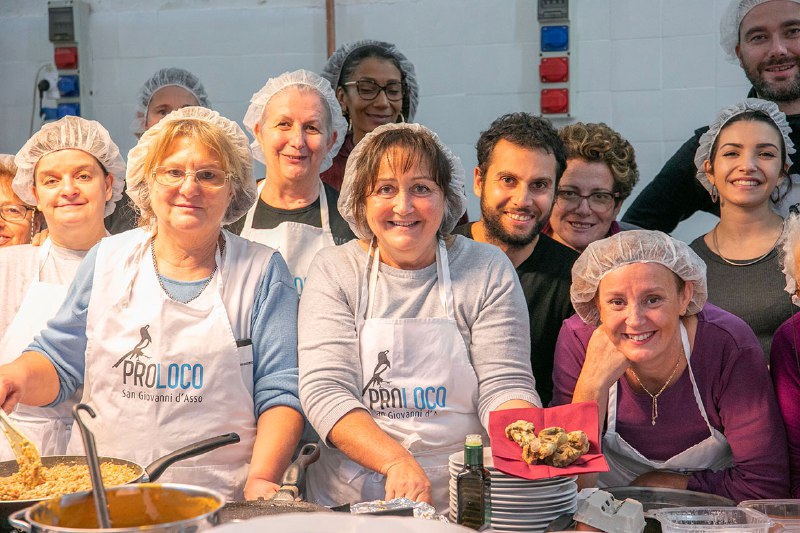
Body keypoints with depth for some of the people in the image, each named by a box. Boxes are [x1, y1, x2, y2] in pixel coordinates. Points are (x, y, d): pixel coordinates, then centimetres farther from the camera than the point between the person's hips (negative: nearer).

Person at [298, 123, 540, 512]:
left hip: (464, 501, 0)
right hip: (349, 500, 1)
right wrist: (396, 461, -20)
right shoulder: (334, 271, 4)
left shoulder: (488, 271, 5)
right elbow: (323, 389, -5)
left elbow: (503, 386, 2)